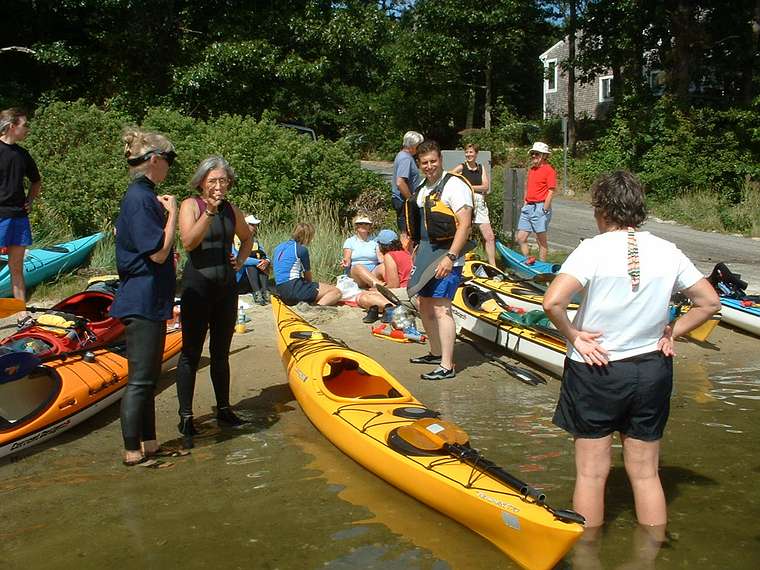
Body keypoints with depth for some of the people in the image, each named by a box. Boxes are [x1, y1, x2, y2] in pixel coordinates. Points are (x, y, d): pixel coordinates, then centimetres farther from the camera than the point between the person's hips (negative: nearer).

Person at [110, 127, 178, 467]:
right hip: (142, 301, -11)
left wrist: (163, 213, 10)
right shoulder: (141, 198, -17)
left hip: (148, 301, 11)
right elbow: (158, 252, -21)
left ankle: (148, 444, 25)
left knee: (148, 376, 16)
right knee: (140, 379, -3)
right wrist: (171, 214, -12)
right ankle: (133, 452, 6)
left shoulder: (143, 196, 14)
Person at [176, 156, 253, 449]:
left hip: (227, 286, 6)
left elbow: (246, 238, 30)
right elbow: (188, 242, -22)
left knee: (221, 353, 14)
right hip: (198, 285, -6)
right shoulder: (191, 205, -6)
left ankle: (224, 409, 24)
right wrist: (209, 212, -30)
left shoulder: (232, 211, 11)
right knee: (191, 353, -4)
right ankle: (186, 418, -1)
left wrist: (240, 261, 13)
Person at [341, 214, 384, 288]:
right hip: (355, 272, -2)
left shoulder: (374, 242, 22)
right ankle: (379, 285, -64)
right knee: (358, 267, -37)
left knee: (383, 266, -30)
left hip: (373, 273, 2)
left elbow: (381, 259, 8)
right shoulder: (350, 241, 16)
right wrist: (345, 264, -21)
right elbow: (347, 260, 3)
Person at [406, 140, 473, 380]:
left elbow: (464, 224, -18)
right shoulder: (423, 188, 15)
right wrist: (418, 251, 19)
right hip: (425, 253, 9)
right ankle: (436, 353, 32)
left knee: (441, 308, -12)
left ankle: (447, 366, -8)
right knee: (425, 307, 15)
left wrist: (450, 257, -24)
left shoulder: (454, 185, -12)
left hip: (446, 255, -9)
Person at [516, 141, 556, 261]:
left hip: (540, 207, -8)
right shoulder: (531, 169, 15)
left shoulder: (549, 170, -9)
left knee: (542, 240, 1)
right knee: (520, 238, 8)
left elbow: (551, 191, -13)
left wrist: (544, 210, -17)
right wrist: (525, 203, 15)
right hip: (528, 207, 8)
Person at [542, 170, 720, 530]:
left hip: (595, 369, -4)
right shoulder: (667, 252, -2)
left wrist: (573, 335, -11)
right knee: (646, 474, 15)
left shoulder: (593, 250, -15)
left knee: (591, 473, 9)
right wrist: (670, 333, 8)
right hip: (652, 371, 4)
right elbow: (709, 303, 5)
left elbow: (553, 301, -27)